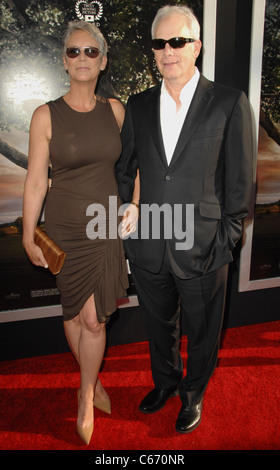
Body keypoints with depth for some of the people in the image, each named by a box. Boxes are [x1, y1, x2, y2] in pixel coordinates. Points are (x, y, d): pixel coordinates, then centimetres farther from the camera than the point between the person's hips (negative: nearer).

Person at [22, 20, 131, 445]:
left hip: (107, 227, 2)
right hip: (66, 230, -2)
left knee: (92, 316, 5)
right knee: (82, 315, 8)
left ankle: (86, 394, 29)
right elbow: (35, 180, -5)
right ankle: (92, 381, 36)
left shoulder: (115, 110, 3)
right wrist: (29, 236, -3)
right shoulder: (46, 115, -7)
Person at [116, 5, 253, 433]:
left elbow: (239, 184, -7)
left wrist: (225, 243, -8)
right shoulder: (138, 105, 5)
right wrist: (124, 220, 6)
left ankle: (194, 393, 46)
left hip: (202, 251, -3)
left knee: (201, 333, 17)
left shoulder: (230, 104, -7)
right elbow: (125, 169, 12)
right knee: (158, 326, 23)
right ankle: (165, 382, 51)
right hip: (148, 248, 4)